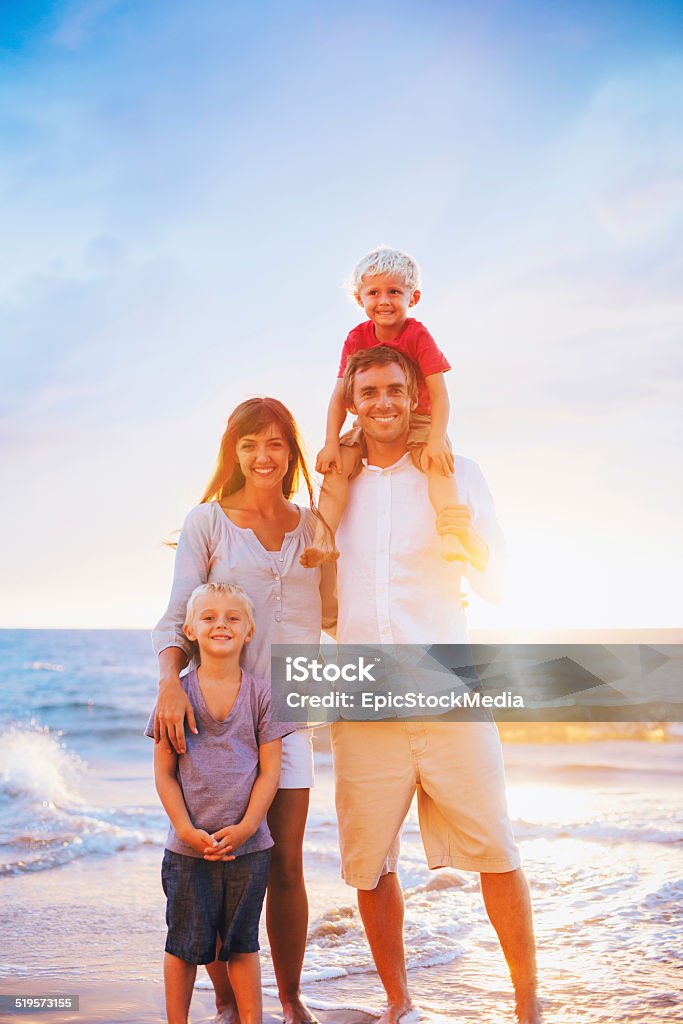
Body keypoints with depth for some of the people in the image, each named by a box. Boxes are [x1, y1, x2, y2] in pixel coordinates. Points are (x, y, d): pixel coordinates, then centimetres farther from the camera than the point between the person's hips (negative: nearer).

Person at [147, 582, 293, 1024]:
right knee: (185, 942, 8)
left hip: (248, 845, 0)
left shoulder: (262, 694, 0)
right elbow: (164, 772, -1)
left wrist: (245, 827, -12)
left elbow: (269, 771, -1)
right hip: (188, 844, 0)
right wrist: (186, 829, -11)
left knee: (242, 942, 11)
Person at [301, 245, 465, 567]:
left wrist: (436, 440, -31)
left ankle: (450, 537, -38)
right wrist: (331, 443, -16)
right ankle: (324, 540, -21)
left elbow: (439, 394, -18)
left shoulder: (418, 335, -13)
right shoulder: (357, 339, -4)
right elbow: (340, 395, -5)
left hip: (417, 421, -3)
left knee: (438, 462, -31)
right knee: (337, 464, -19)